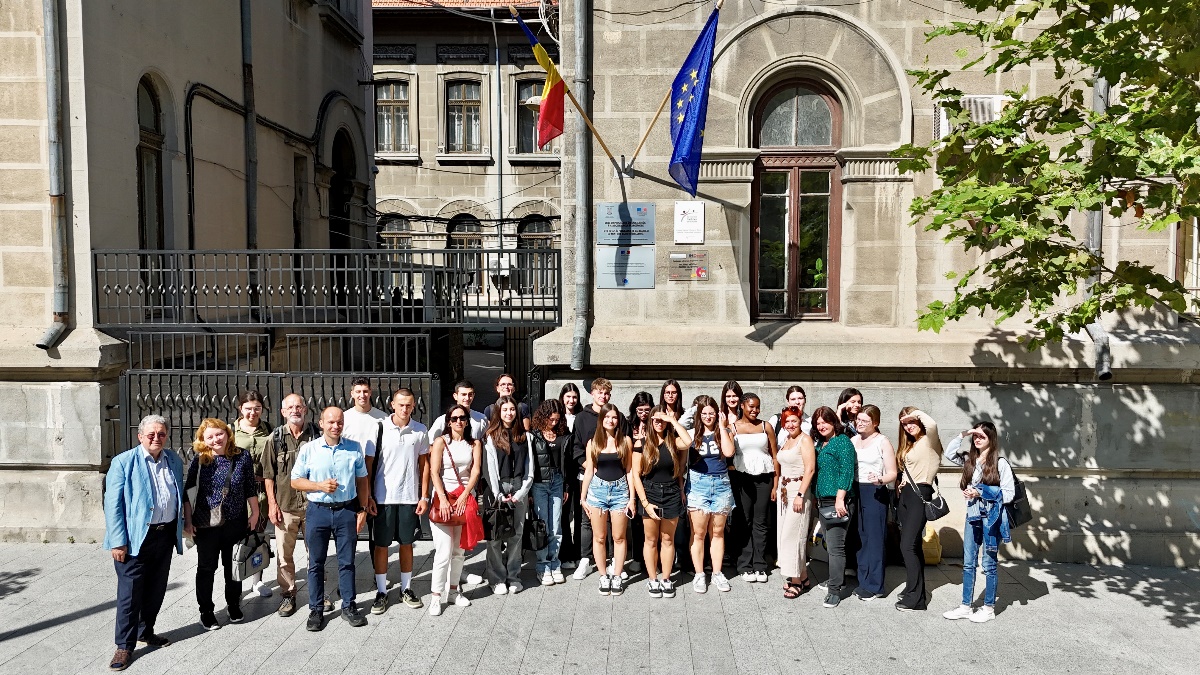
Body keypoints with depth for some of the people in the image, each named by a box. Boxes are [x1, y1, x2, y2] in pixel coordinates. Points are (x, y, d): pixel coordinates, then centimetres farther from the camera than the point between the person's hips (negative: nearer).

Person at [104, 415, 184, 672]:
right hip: (136, 537, -5)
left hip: (166, 534, 5)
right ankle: (125, 645, 12)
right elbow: (113, 504, -11)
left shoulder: (174, 461, 7)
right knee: (130, 592, 0)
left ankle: (145, 632, 33)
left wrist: (180, 528, 12)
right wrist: (118, 542, -15)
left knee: (156, 590, 16)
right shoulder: (124, 462, -9)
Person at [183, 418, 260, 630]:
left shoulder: (243, 457, -3)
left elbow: (251, 488, 4)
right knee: (206, 568, 8)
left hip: (235, 523, 1)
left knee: (234, 566, 14)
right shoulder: (199, 461, -6)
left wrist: (255, 513, 5)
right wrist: (188, 521, -2)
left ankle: (234, 605, 32)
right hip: (206, 524, -1)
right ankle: (206, 611, 23)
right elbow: (187, 492, 0)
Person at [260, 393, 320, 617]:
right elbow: (268, 474, 3)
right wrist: (272, 503, -2)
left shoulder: (317, 435, -1)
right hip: (285, 505, 0)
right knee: (284, 554, 7)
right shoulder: (276, 437, 0)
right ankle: (287, 595, 21)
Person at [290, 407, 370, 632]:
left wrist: (363, 510, 3)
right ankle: (316, 610, 20)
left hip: (346, 511, 1)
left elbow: (361, 481, 8)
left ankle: (348, 606, 21)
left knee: (347, 561, 8)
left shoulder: (355, 448, 2)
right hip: (318, 511, 0)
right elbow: (295, 481, 2)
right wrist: (319, 486, -14)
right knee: (316, 563, 8)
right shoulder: (309, 449, -1)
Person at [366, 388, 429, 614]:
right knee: (381, 544, 6)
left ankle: (406, 589, 24)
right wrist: (368, 497, -6)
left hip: (410, 497, 1)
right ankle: (381, 592, 18)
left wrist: (424, 496, 2)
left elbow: (424, 464, 6)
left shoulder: (420, 431, 0)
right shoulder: (380, 429, -5)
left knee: (407, 543, 11)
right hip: (383, 497, -1)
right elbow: (369, 464, -2)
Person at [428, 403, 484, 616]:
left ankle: (454, 590, 20)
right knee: (444, 551, -8)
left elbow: (475, 472, 2)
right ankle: (436, 595, 2)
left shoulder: (474, 444, 9)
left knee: (459, 549, 8)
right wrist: (443, 499, -15)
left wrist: (464, 496, -10)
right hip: (443, 498, -3)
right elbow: (434, 473, -6)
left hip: (465, 498, 3)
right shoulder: (441, 442, 0)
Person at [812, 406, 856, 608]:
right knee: (829, 543, 16)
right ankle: (837, 578, 31)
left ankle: (835, 590, -4)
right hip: (822, 500, 8)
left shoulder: (842, 441, -8)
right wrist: (817, 498, 17)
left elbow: (846, 471, -15)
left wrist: (840, 498, -21)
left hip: (838, 501, -8)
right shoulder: (820, 444, 17)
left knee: (835, 546, -8)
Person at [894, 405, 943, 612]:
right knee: (913, 544, 12)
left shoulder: (928, 440, -7)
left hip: (920, 494, -8)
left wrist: (917, 413, -14)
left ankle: (915, 597, -8)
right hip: (906, 494, 8)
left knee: (908, 545, -12)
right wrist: (903, 483, 3)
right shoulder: (909, 446, 19)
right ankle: (914, 588, 19)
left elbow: (932, 424, -29)